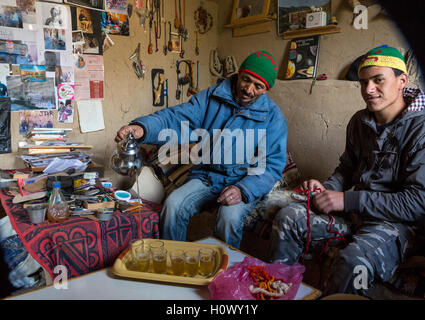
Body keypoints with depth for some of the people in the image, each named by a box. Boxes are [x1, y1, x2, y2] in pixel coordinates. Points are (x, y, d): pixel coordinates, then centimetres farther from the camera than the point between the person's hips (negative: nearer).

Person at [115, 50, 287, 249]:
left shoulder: (273, 116, -2)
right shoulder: (211, 97, 3)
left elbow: (273, 165, -6)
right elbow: (176, 119, -9)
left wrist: (243, 190, -24)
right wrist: (142, 128, -29)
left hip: (245, 183, -2)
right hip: (205, 177, 2)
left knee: (229, 217, -32)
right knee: (173, 205, -23)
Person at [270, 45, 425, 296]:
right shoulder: (360, 121, 7)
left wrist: (348, 200, -22)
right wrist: (327, 189, -4)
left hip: (396, 222, -6)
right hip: (354, 211, 7)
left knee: (353, 261, -36)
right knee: (288, 217, -9)